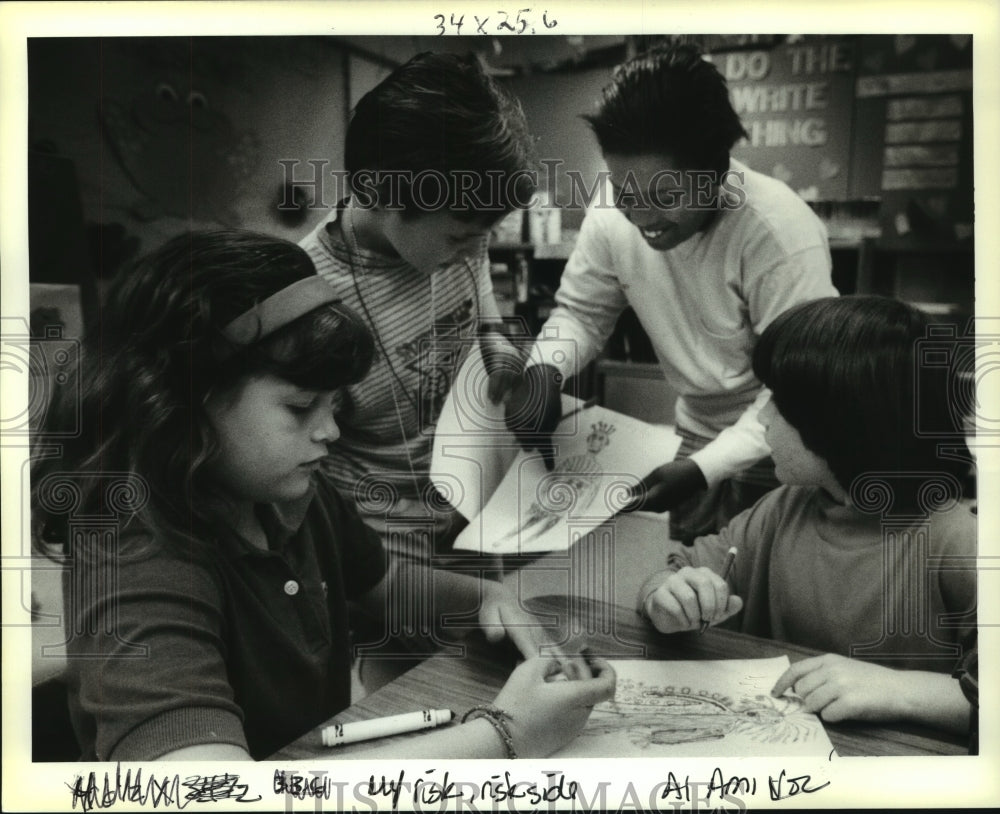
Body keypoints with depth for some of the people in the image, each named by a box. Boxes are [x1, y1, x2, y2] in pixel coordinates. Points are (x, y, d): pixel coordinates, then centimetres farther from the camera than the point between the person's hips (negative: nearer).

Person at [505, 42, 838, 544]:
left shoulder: (782, 236, -31)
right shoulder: (611, 217, -16)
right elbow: (581, 311, -1)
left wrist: (706, 468, -35)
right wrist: (545, 369, -23)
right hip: (700, 433, 5)